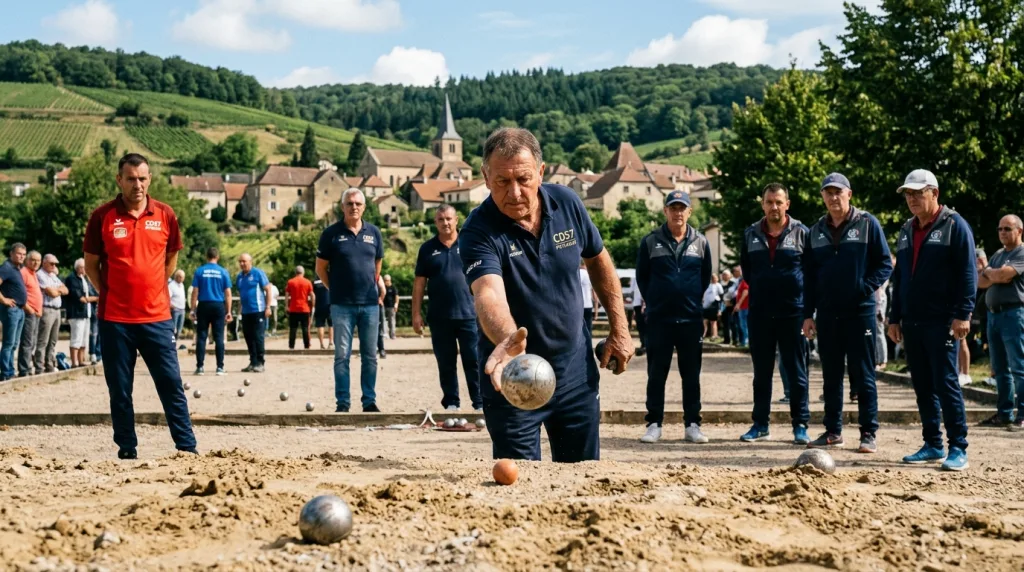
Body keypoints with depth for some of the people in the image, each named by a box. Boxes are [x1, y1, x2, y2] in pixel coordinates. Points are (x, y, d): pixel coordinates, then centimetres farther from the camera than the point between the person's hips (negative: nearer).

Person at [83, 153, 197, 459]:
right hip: (115, 319, -1)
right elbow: (91, 264, 6)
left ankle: (188, 448, 6)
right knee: (119, 390, 5)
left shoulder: (165, 215, 3)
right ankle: (127, 451, 16)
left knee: (172, 384, 1)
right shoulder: (102, 216, -2)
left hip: (157, 317, 1)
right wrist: (110, 294, 2)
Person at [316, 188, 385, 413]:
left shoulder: (374, 233, 8)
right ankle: (342, 402, 5)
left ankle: (369, 401, 12)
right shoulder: (332, 233, -1)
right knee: (342, 356, 0)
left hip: (370, 304, 3)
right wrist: (336, 289, 4)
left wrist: (376, 288, 11)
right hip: (342, 305, -3)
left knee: (370, 356, 6)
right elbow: (321, 268, 6)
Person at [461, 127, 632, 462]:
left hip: (576, 369, 4)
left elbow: (599, 262, 9)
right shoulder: (479, 232, -23)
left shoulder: (567, 203, -8)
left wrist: (619, 330, 7)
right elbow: (488, 294, -41)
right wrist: (508, 341, -61)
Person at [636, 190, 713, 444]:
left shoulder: (700, 242, 6)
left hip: (691, 318, 1)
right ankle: (654, 424, 7)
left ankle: (692, 424, 11)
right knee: (656, 373, 1)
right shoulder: (650, 241, 2)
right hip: (659, 319, -1)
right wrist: (653, 301, 8)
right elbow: (642, 276, 9)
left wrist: (694, 300, 13)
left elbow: (706, 277, 16)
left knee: (691, 374, 5)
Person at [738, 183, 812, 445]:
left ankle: (800, 425, 6)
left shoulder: (801, 233, -2)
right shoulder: (750, 234, 8)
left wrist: (806, 299, 0)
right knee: (762, 371, 9)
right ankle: (760, 424, 15)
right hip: (760, 313, 3)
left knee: (796, 371, 1)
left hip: (792, 312, -3)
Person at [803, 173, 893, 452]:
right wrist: (808, 314, 9)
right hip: (827, 314, 4)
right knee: (831, 375, 9)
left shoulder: (867, 224, -1)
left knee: (863, 375, -1)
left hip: (860, 312, -4)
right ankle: (833, 431, 16)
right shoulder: (816, 231, 12)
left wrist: (866, 288, -16)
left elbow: (885, 264, -2)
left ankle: (868, 433, 3)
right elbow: (809, 275, 14)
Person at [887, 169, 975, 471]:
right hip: (912, 322, 7)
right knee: (923, 387, 9)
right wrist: (895, 318, 16)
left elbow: (968, 273, -9)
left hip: (942, 322, -7)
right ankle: (932, 445, 15)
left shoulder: (954, 225, -3)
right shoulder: (906, 231, 18)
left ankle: (958, 448, -4)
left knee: (946, 384, -8)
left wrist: (963, 314, -16)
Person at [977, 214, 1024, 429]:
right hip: (994, 314, 8)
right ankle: (1004, 413, 13)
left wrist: (990, 272, 6)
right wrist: (996, 276, -7)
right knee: (1000, 368, 9)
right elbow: (981, 282, 12)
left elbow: (1002, 275, -16)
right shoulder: (997, 255, 20)